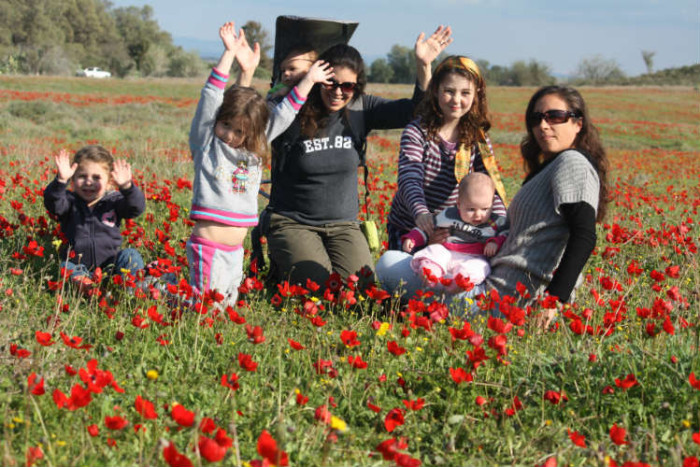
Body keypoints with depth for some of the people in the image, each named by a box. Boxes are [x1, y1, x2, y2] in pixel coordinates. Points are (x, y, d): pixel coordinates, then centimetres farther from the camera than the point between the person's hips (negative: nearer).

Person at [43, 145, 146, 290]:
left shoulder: (112, 201, 4)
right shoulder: (71, 201, 2)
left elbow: (137, 207, -14)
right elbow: (53, 204, -20)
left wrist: (127, 186, -35)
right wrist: (61, 180, -40)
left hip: (110, 267, 1)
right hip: (78, 266, -1)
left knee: (131, 256, -22)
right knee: (65, 268, -28)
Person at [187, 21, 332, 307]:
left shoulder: (255, 148, 11)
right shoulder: (207, 141, -2)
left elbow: (283, 115, 19)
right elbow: (210, 99, -9)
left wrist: (308, 80, 22)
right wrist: (230, 54, -12)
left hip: (236, 250, 6)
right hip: (208, 246, -6)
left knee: (228, 305, 10)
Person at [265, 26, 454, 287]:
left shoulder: (360, 110, 1)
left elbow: (415, 111, -1)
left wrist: (423, 66, -15)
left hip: (344, 225, 4)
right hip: (292, 224, -4)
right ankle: (281, 266, 11)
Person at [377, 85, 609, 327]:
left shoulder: (572, 162, -10)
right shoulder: (549, 168, 22)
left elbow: (584, 238, -23)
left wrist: (555, 298, -30)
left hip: (504, 298, -12)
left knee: (389, 264, -4)